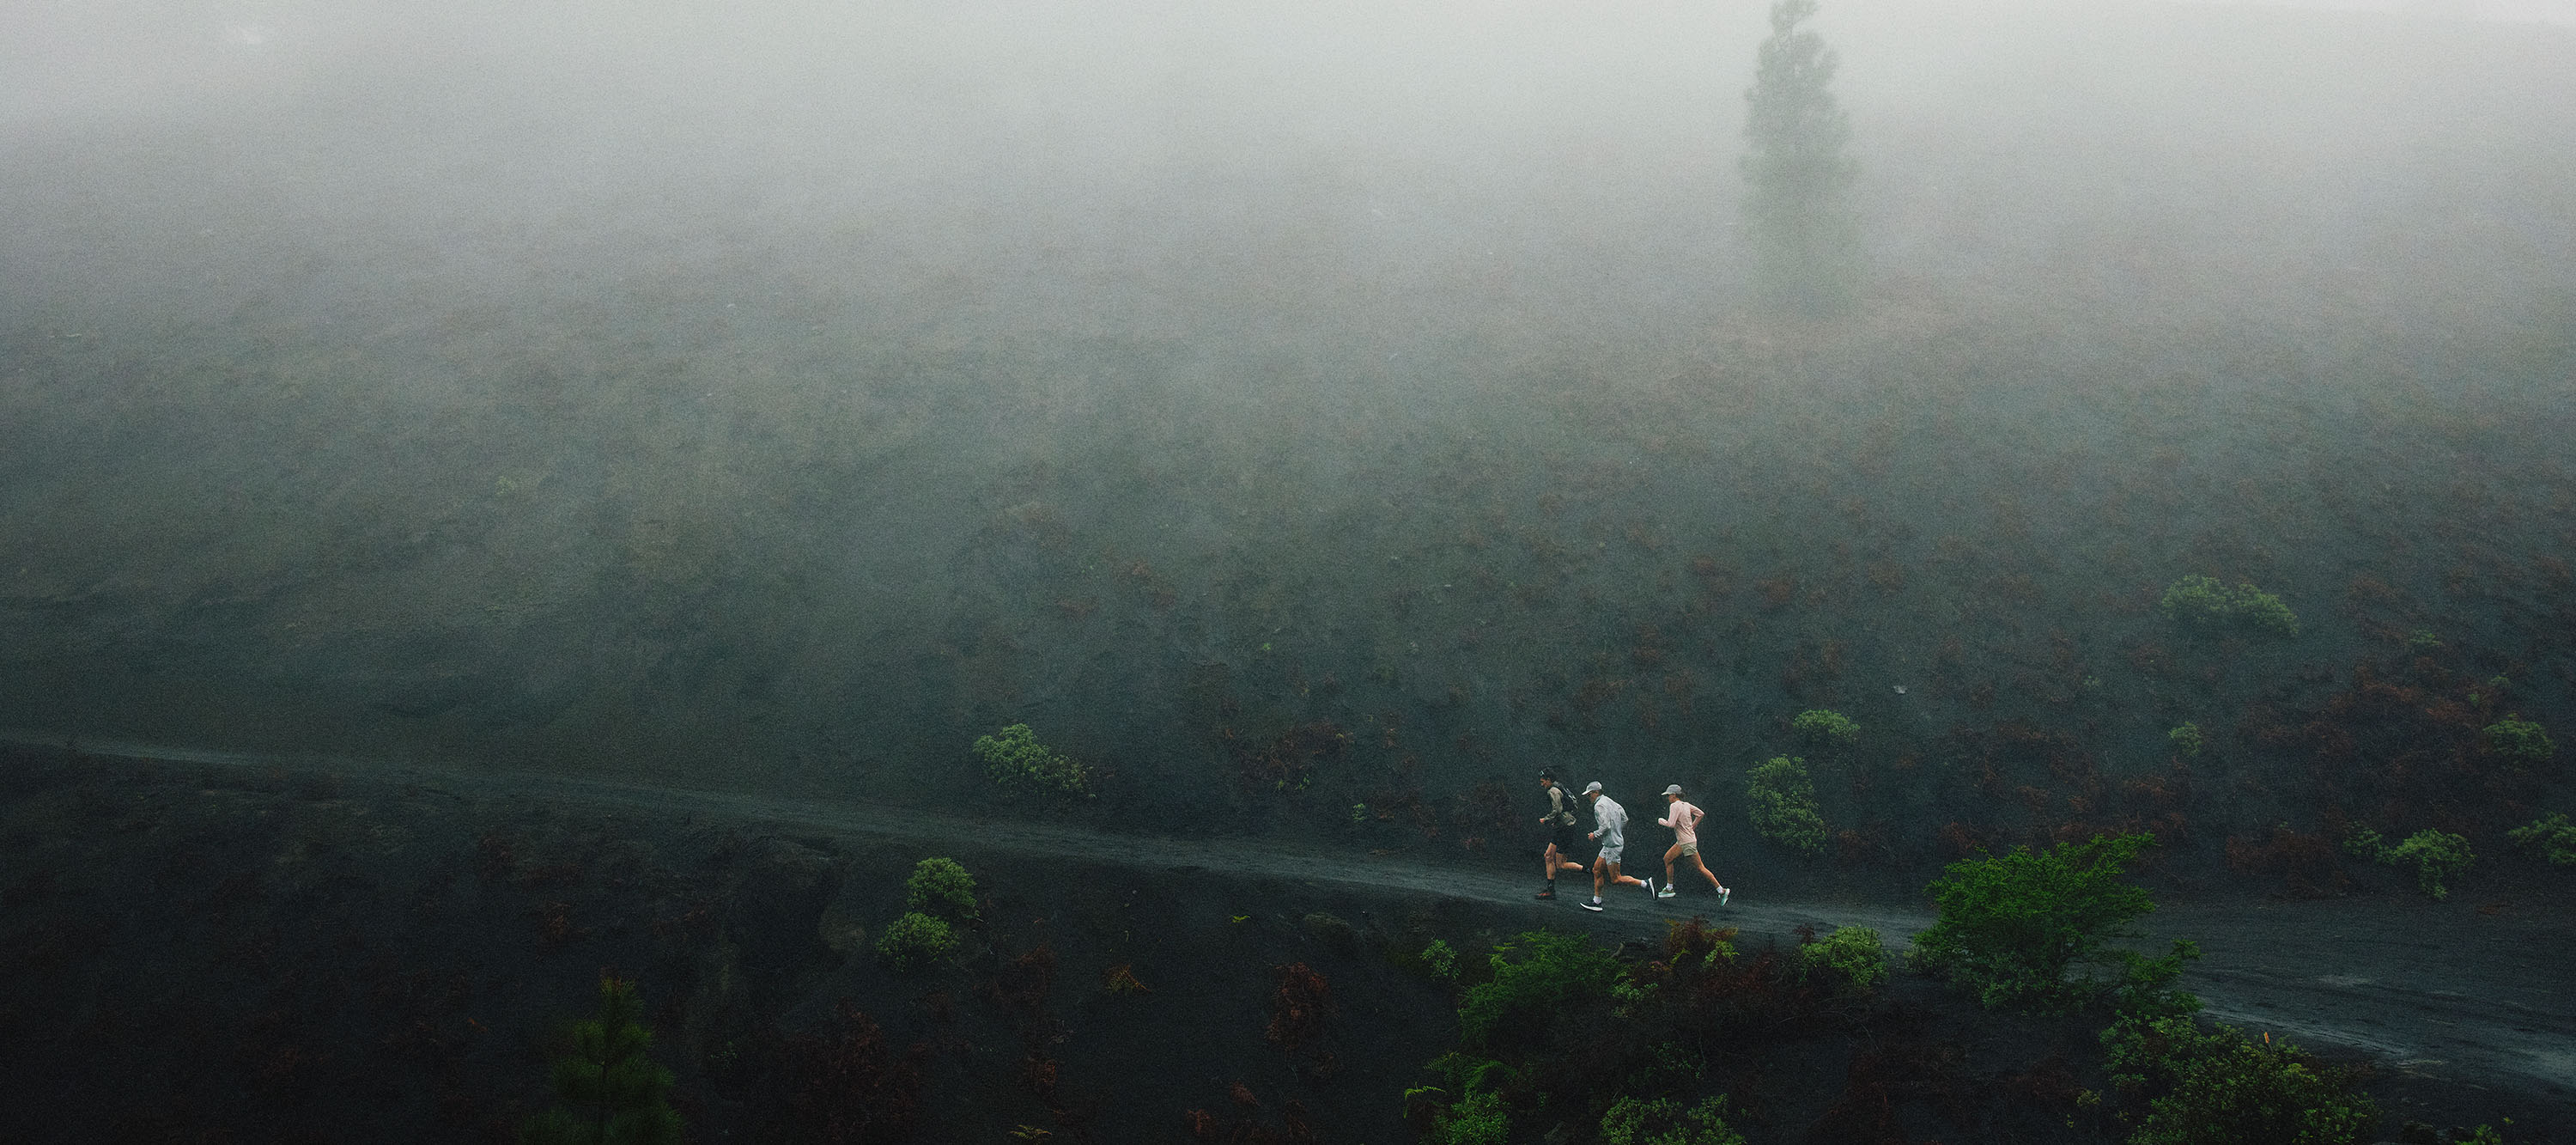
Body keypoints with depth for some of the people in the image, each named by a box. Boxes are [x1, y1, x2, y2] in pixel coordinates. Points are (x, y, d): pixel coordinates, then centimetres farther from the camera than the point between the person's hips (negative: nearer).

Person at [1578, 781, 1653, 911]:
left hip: (1612, 846, -10)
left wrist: (1595, 835, -9)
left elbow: (1605, 826, -25)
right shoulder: (1610, 801, 12)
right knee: (1597, 870, 13)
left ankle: (1645, 883, -6)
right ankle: (1596, 902, 17)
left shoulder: (1599, 806, -17)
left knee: (1615, 880, -5)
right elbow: (1625, 819, 18)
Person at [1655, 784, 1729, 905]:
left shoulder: (1674, 806, -16)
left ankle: (1722, 891, -3)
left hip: (1688, 843, -10)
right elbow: (1701, 813, 19)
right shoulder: (1686, 804, 9)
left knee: (1700, 868, -5)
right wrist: (1692, 827, 21)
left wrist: (1661, 821, -5)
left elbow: (1671, 824, -24)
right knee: (1667, 859, 13)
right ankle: (1669, 889, 18)